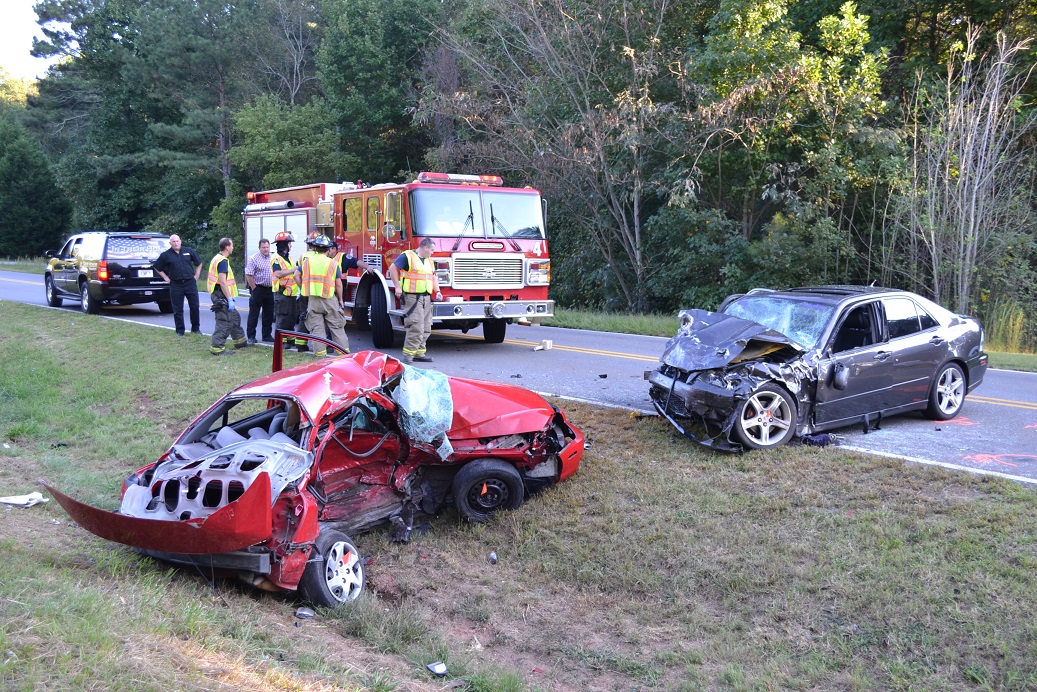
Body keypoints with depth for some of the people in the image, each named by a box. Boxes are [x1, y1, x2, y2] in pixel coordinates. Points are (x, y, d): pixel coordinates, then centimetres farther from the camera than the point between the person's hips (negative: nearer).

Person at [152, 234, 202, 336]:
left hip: (190, 283, 1)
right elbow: (157, 268, 12)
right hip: (176, 285, 0)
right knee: (177, 309, 3)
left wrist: (196, 276, 7)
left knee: (195, 306, 3)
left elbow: (199, 264, 14)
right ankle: (180, 331, 11)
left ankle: (196, 328, 16)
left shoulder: (189, 251, 5)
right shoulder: (166, 255, 2)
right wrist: (166, 278, 5)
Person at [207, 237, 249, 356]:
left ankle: (240, 341, 31)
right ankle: (217, 348, -6)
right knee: (224, 323, -8)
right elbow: (222, 282, -24)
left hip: (218, 294, 11)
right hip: (222, 295, -11)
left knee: (235, 317, 21)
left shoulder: (217, 258, 15)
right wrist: (230, 299, -23)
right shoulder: (223, 261, -18)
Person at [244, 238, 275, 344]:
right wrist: (254, 289, -12)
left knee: (269, 314, 11)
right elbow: (249, 275, -10)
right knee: (254, 314, -1)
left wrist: (274, 287, 9)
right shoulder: (254, 259, -7)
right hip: (258, 289, -5)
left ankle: (267, 335, 21)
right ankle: (251, 337, 3)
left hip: (270, 290, 5)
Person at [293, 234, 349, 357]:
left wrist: (303, 289, 14)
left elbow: (297, 275, 3)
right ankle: (344, 351, 5)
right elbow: (338, 284, -1)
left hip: (313, 299, 1)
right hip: (330, 299, -1)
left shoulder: (307, 260, 3)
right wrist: (340, 300, 9)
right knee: (336, 326, 5)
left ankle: (320, 352, 4)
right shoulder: (333, 263, -3)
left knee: (316, 327, 6)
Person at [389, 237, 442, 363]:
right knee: (416, 327, -15)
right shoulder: (407, 256, -5)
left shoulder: (429, 261, 19)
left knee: (426, 329, 8)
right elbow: (393, 268, -9)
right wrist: (398, 286, -14)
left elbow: (433, 277, 25)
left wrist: (437, 291, 9)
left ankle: (419, 352, 17)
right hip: (412, 297, -8)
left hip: (426, 298, 8)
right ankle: (408, 354, -9)